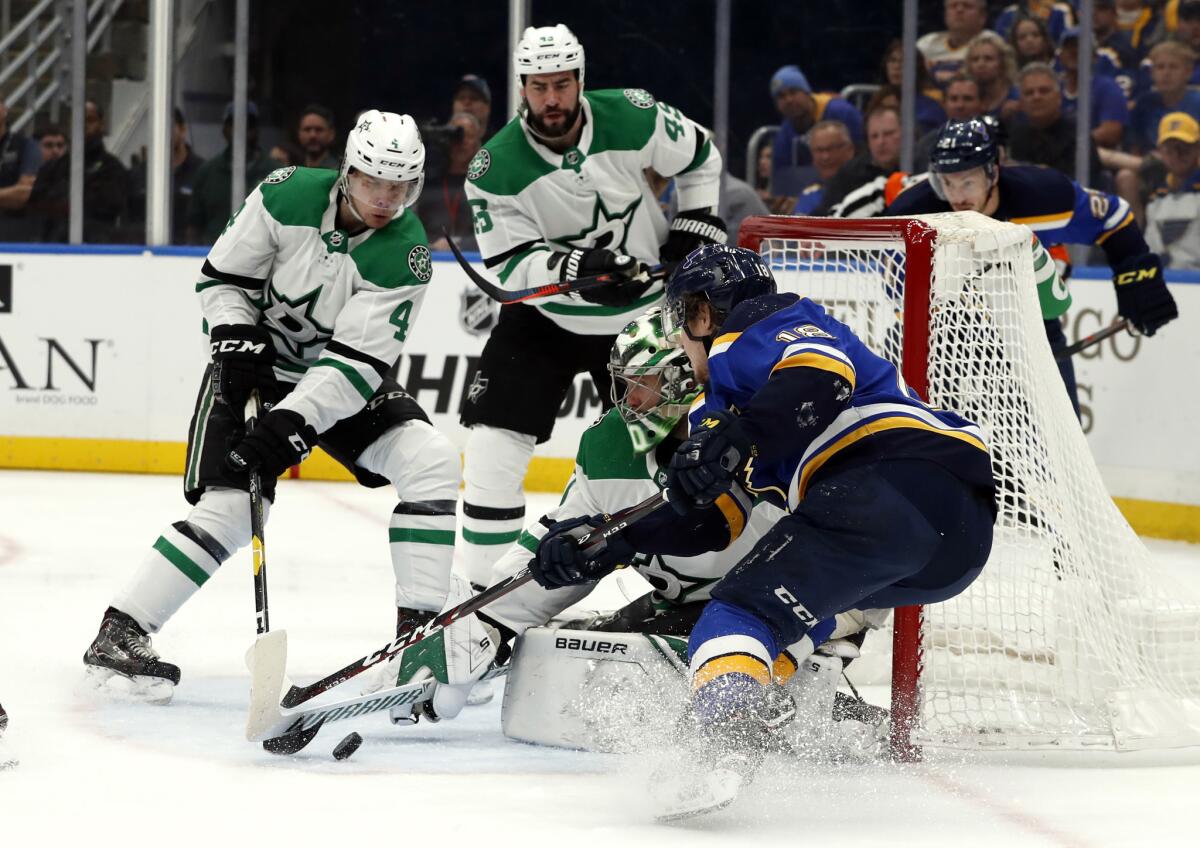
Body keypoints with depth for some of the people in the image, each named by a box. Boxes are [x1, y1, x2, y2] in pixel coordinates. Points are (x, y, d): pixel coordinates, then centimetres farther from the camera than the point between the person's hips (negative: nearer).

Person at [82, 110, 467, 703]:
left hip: (340, 377, 2)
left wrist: (290, 426, -34)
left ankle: (418, 628, -11)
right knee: (228, 509, -18)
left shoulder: (405, 256, -20)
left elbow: (358, 361, -25)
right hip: (253, 364, -2)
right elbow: (221, 277, -6)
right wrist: (236, 339, -22)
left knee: (430, 461, -18)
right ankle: (118, 632, -10)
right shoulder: (287, 195, -18)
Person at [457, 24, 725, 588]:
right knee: (494, 445, -12)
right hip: (545, 314, -1)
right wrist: (576, 267, -39)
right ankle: (486, 587, 0)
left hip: (643, 310, 1)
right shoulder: (495, 169, -21)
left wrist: (695, 226, -4)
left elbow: (699, 155, 3)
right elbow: (510, 268, -23)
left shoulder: (631, 118, -17)